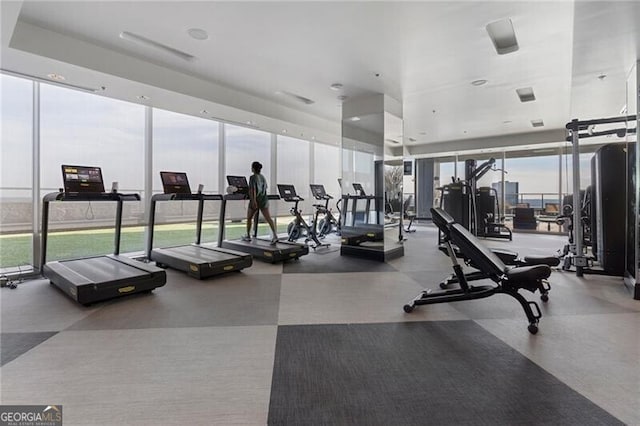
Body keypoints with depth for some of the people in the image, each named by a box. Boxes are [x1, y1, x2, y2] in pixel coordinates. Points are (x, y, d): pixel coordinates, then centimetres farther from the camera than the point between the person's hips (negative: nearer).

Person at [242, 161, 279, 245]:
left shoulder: (253, 177, -10)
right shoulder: (263, 177, 12)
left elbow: (252, 190, -19)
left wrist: (253, 201, -25)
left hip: (255, 200, -6)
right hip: (264, 200, 6)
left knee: (249, 218, 15)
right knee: (268, 218, -6)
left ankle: (248, 236, 26)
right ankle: (275, 235, -19)